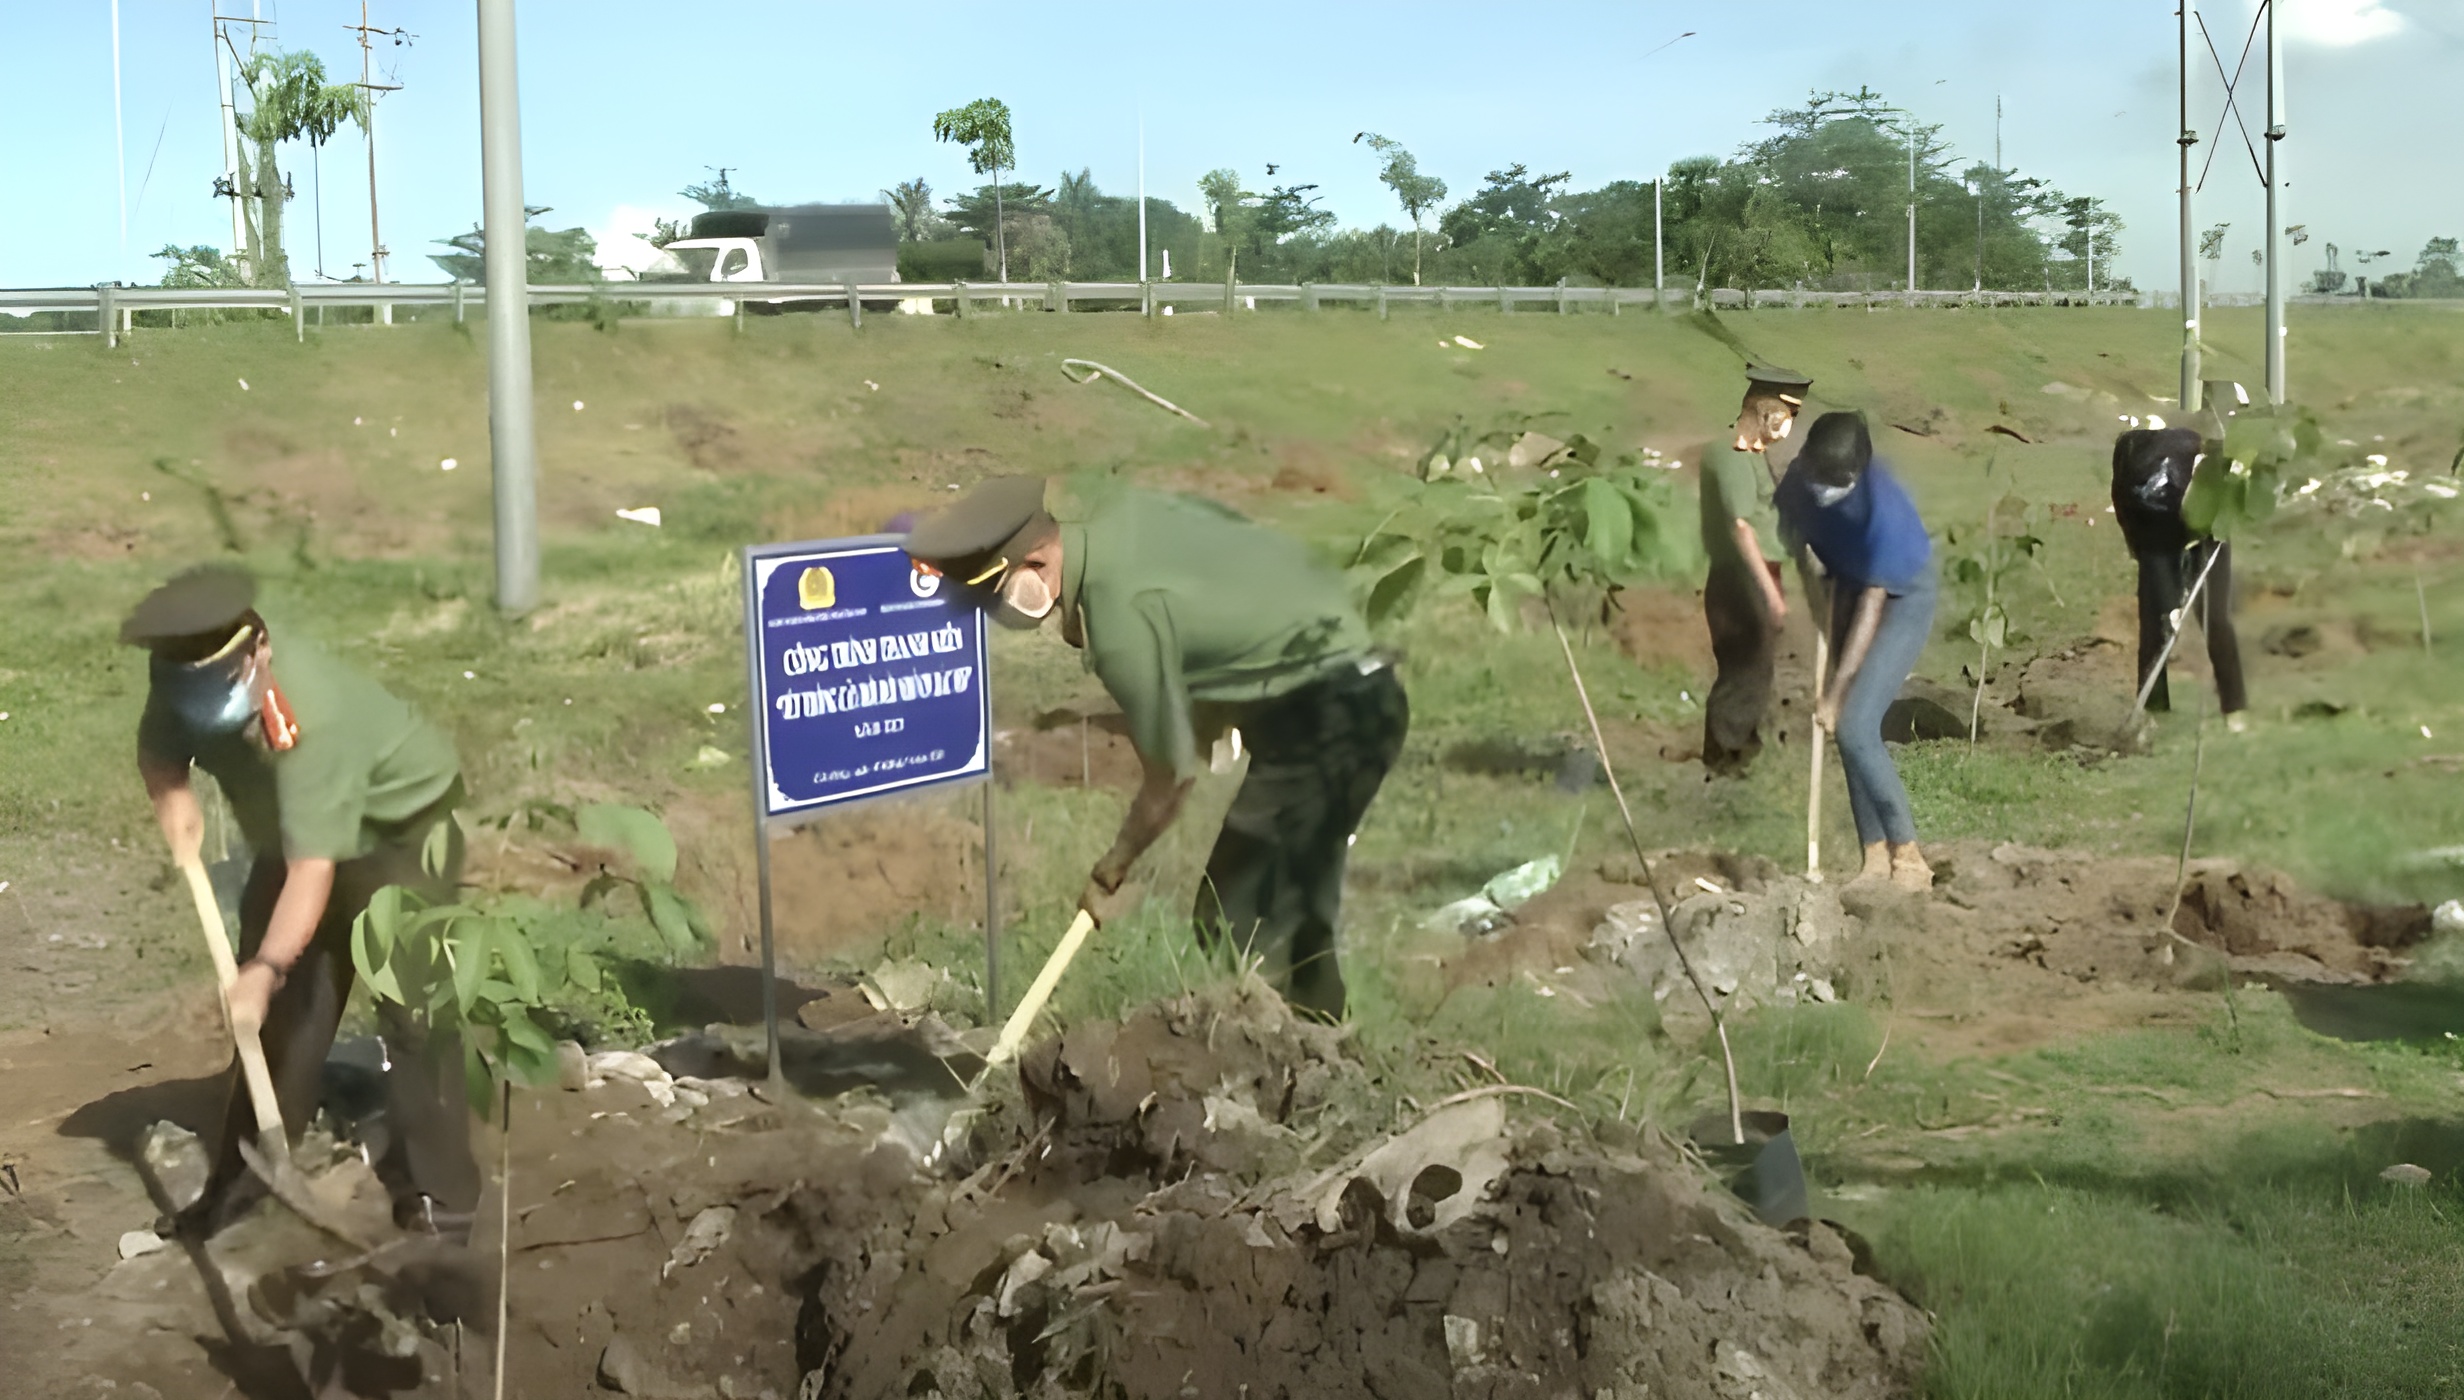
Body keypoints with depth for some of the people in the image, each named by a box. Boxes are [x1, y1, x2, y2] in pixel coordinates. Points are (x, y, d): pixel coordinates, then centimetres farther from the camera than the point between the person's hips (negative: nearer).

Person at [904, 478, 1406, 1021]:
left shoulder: (1121, 618, -24)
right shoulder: (1118, 512, 0)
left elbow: (1172, 774, -16)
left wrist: (1110, 872, 2)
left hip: (1322, 717, -10)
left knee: (1238, 927, -9)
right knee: (1294, 916, 17)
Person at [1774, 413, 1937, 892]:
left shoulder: (1881, 509, -35)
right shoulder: (1801, 478, -16)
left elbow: (1872, 607, -30)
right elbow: (1794, 535, 8)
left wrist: (1835, 693, -27)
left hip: (1903, 599, -7)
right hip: (1851, 586, 7)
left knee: (1855, 728, -17)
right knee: (1850, 731, 2)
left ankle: (1910, 859, -10)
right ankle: (1877, 858, 8)